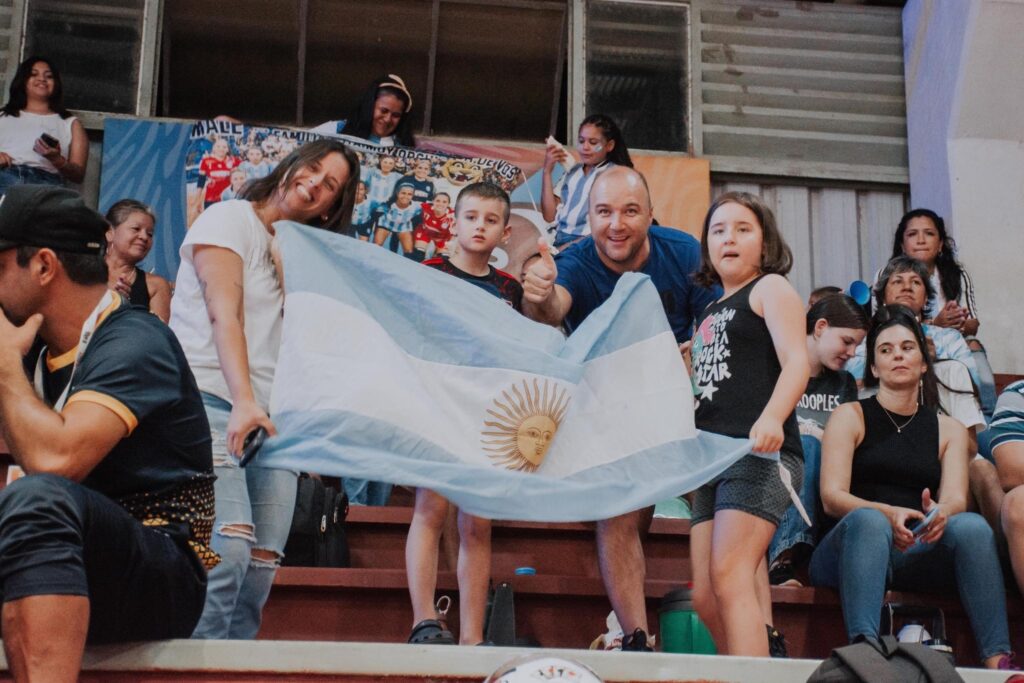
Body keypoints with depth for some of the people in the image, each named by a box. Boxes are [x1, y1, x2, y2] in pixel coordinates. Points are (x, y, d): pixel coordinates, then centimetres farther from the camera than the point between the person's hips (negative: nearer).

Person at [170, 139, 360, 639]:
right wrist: (244, 401, -24)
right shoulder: (230, 219, 2)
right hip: (210, 401, -7)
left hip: (272, 418, 7)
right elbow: (223, 313, -12)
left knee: (260, 565, -4)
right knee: (226, 549, -22)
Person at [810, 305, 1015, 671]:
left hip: (918, 555, 2)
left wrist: (940, 513, -26)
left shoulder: (949, 430, 17)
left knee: (972, 525, -28)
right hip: (852, 547, -2)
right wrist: (889, 515, -25)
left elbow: (955, 499, 1)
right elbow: (831, 497, -5)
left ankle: (997, 661, -37)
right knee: (869, 520, -36)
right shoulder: (851, 417, 8)